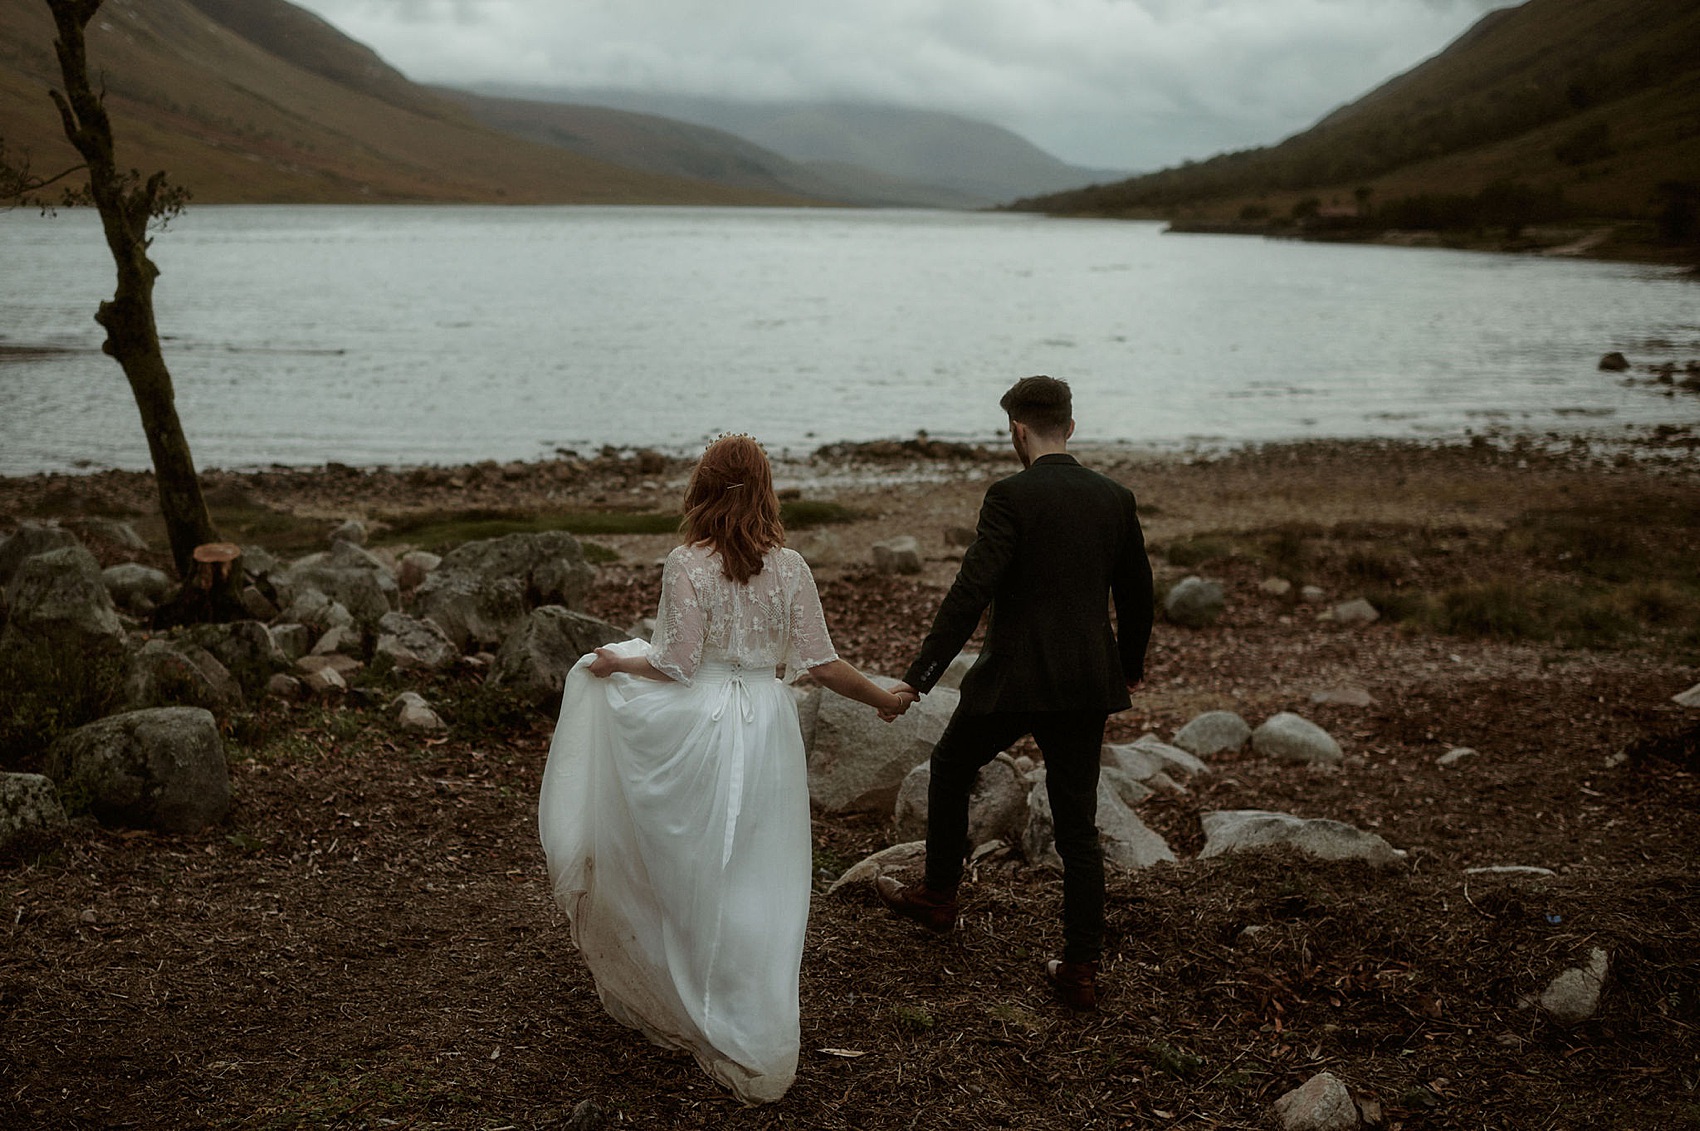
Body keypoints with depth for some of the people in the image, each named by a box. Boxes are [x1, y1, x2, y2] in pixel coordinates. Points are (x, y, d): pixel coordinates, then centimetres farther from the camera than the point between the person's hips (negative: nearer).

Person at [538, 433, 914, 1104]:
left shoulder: (687, 566, -10)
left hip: (700, 727, -3)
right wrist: (883, 699, 14)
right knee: (759, 888, 11)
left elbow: (679, 665, -13)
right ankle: (762, 1055, 19)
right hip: (768, 726, 3)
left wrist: (616, 663, 5)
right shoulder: (789, 568, -2)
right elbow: (820, 664, -1)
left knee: (694, 877, 14)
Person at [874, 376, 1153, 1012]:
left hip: (1014, 678, -5)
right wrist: (1130, 666, 31)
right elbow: (1138, 595, 14)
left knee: (950, 768, 23)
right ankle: (1081, 970, 13)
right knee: (1077, 824, 10)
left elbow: (971, 593, -17)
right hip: (1088, 684, 5)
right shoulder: (1116, 499, 5)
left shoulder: (1011, 496, -12)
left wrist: (918, 678, -14)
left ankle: (938, 896, 37)